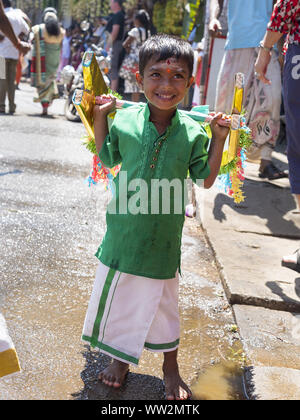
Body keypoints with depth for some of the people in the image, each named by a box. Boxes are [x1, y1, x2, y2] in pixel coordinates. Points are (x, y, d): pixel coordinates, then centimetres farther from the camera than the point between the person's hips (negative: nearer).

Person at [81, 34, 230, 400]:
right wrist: (99, 117, 0)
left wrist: (218, 138, -9)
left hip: (163, 239, -1)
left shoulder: (192, 132, -10)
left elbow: (206, 180, -1)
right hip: (122, 232, 1)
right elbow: (107, 158, 9)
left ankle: (171, 369, 37)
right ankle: (120, 357, 41)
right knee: (117, 295, 15)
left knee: (162, 302, 14)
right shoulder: (125, 120, -8)